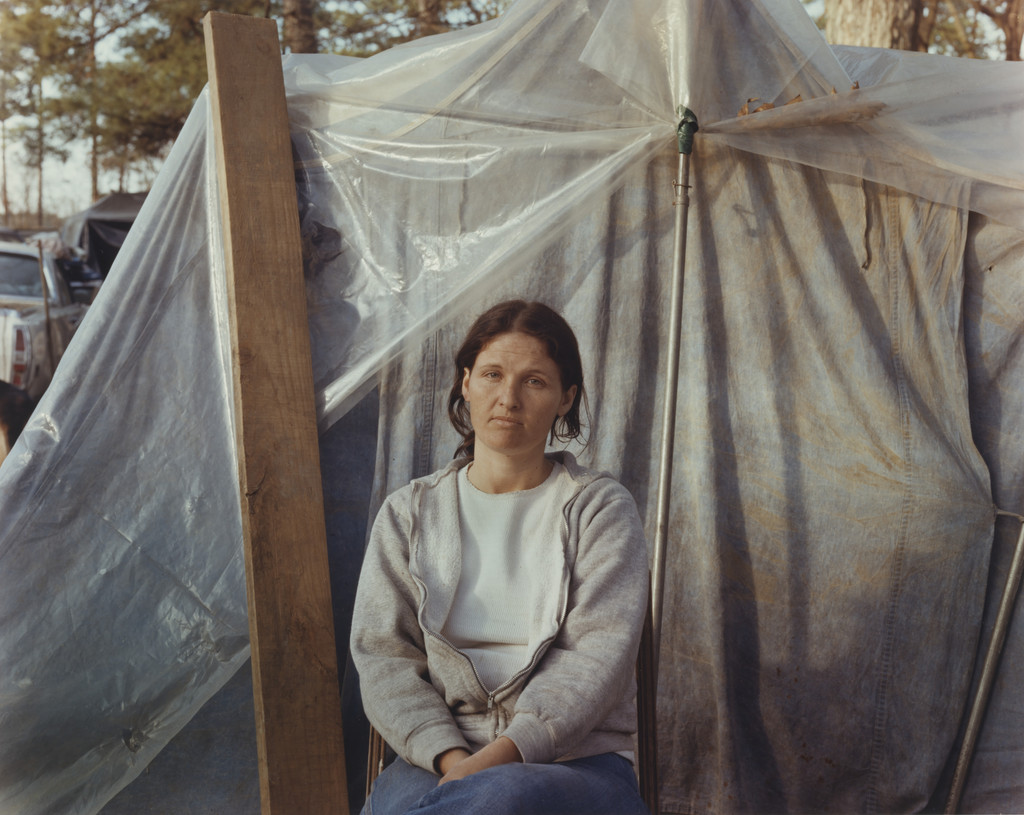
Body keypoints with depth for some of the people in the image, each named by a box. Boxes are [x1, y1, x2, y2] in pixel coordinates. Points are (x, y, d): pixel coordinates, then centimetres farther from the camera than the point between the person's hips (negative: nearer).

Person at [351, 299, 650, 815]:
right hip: (436, 759, 2)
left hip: (577, 759, -1)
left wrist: (498, 757, -20)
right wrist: (450, 758, -14)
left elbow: (599, 656, -6)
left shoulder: (600, 508, 7)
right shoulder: (408, 513, 14)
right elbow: (382, 656, 4)